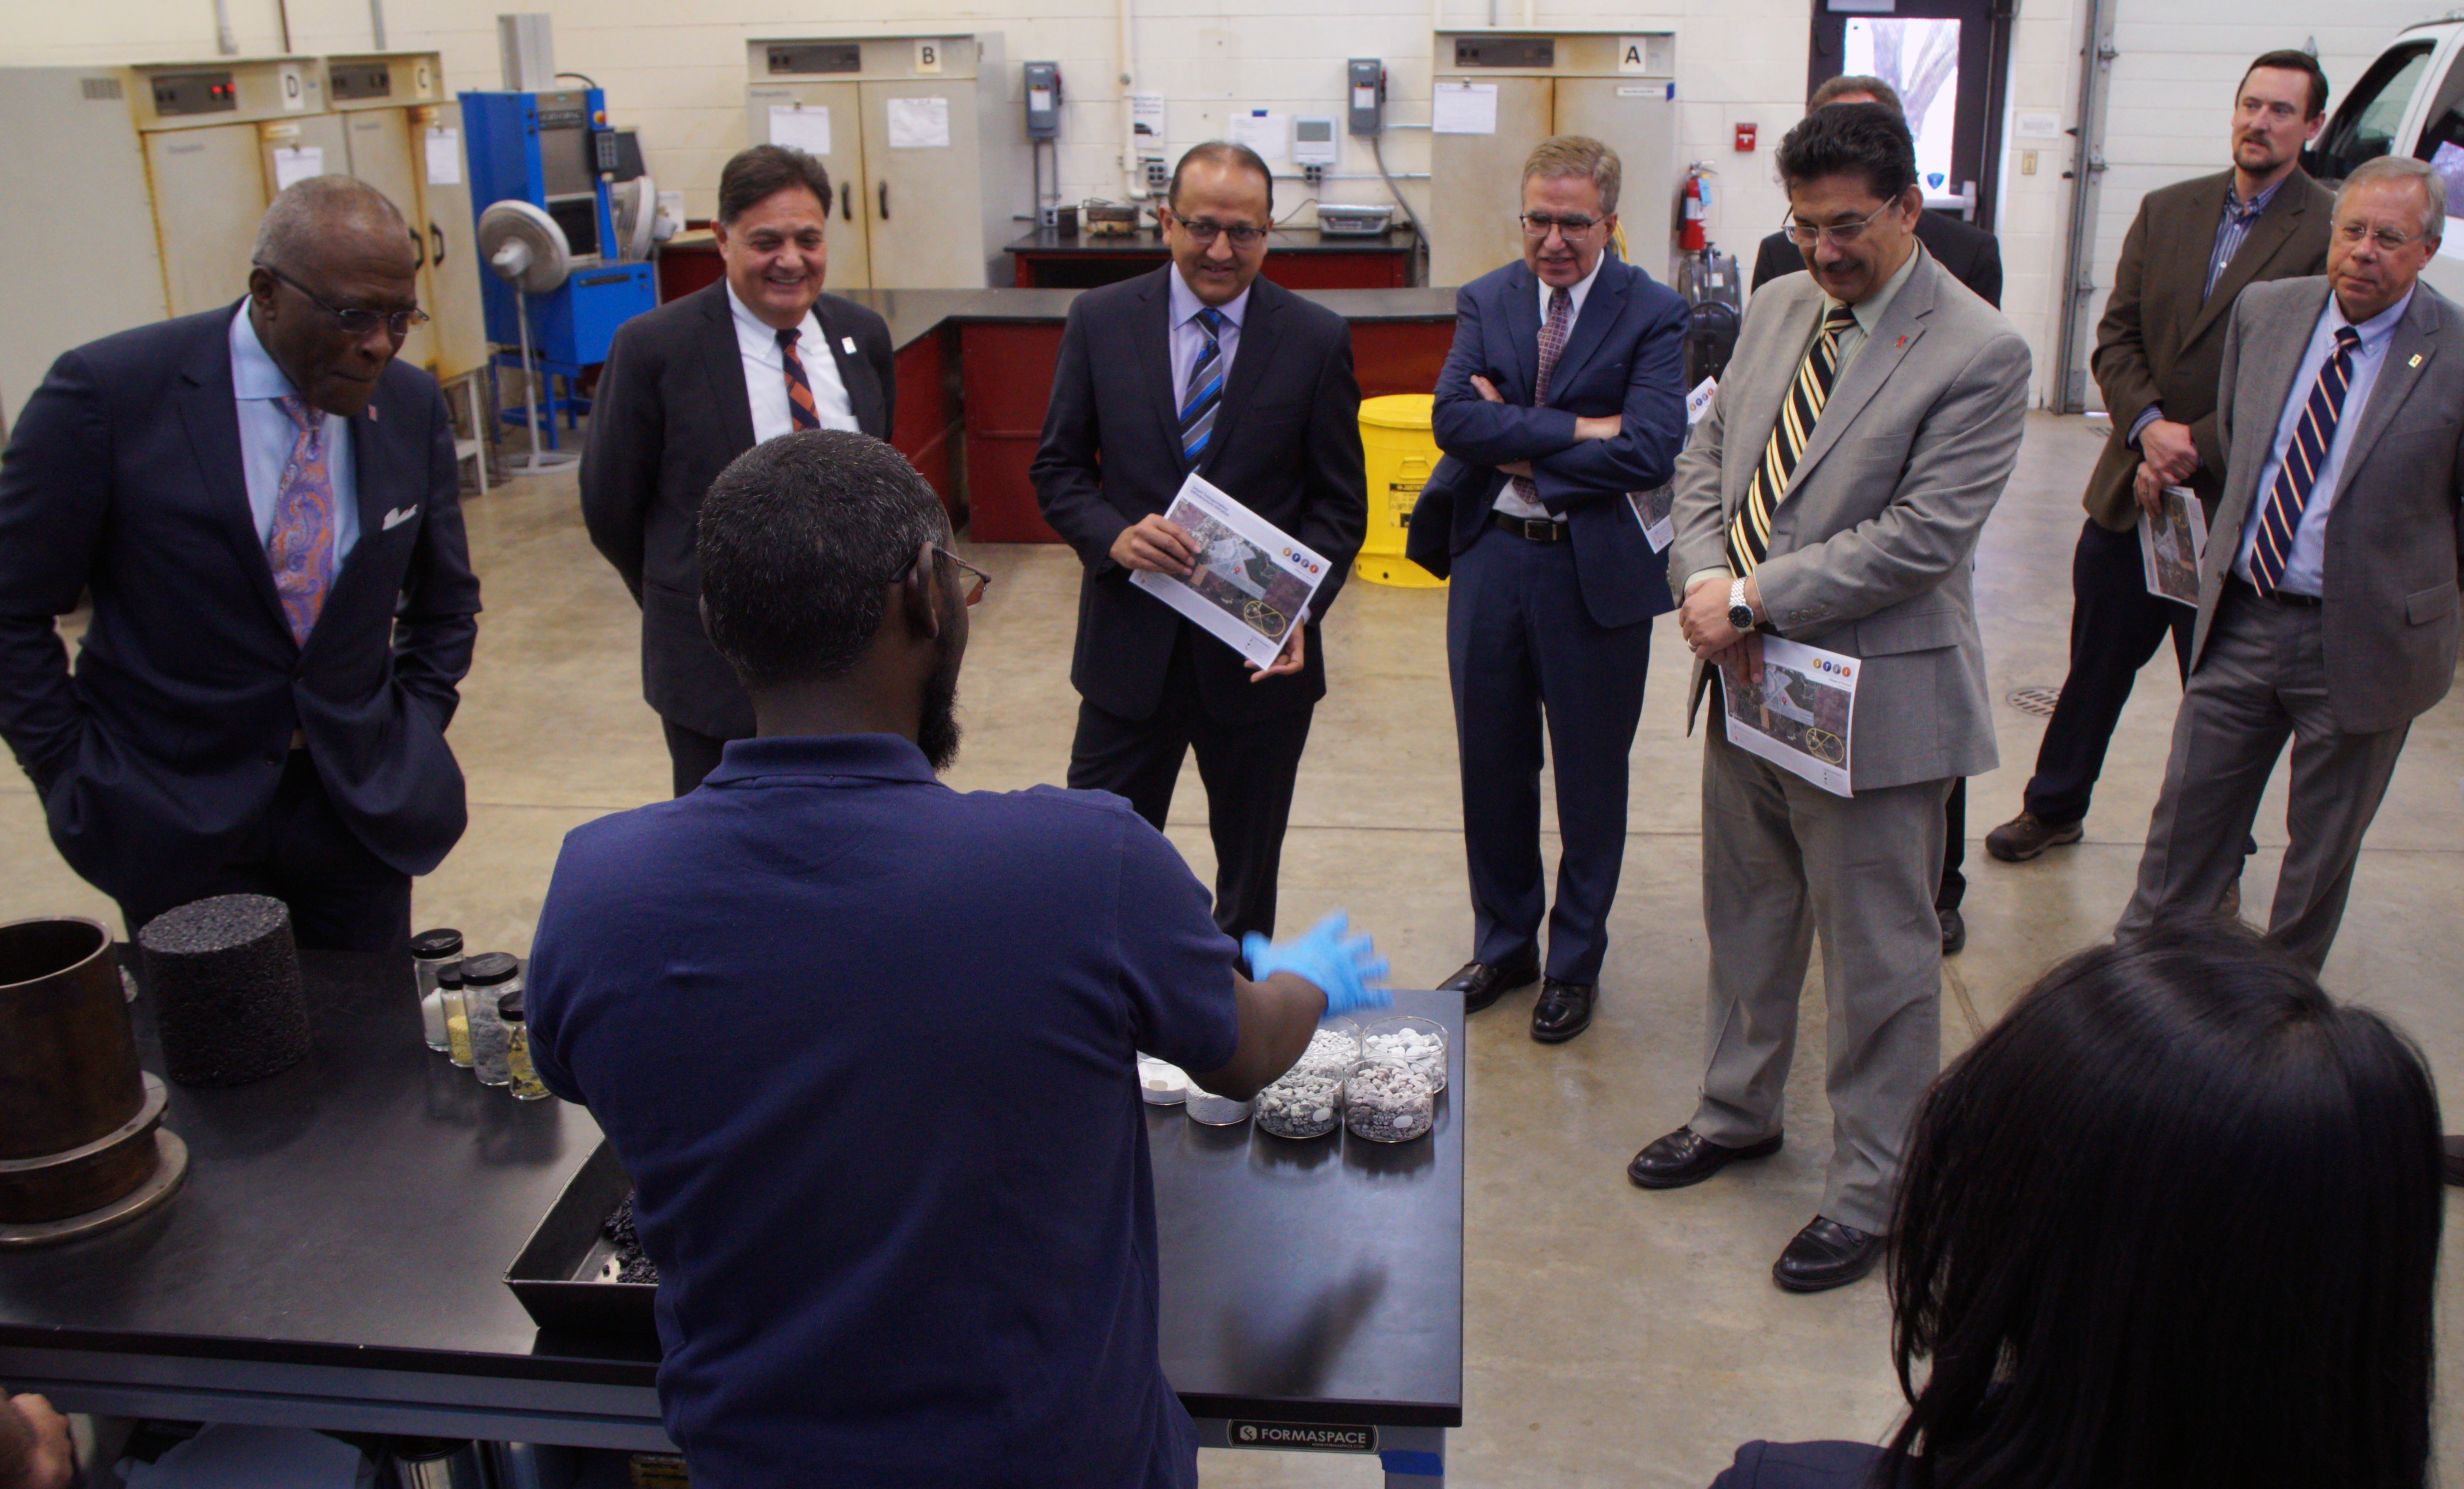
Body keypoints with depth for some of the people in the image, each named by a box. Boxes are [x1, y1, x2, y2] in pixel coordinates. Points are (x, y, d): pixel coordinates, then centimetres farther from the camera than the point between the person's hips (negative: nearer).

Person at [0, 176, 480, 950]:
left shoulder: (413, 406, 1)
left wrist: (412, 743, 5)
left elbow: (444, 602, 14)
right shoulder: (111, 392, -11)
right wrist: (74, 780, -5)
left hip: (361, 807, 3)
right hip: (173, 823, -3)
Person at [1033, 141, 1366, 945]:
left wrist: (1301, 610, -17)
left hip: (1259, 653, 0)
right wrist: (1114, 538, -17)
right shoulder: (1100, 320, -1)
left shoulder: (1317, 340, -3)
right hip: (1130, 645, 0)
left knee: (1251, 863, 16)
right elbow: (1058, 468, 3)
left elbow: (1339, 505, -1)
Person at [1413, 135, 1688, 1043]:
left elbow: (1648, 451, -19)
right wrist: (1579, 431, -19)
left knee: (1591, 777, 10)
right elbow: (1453, 419, -11)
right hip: (1490, 560, 3)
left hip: (1598, 572, -3)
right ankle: (1503, 946, 34)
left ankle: (1576, 962, 28)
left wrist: (1518, 449, -14)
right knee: (1492, 768, 14)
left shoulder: (1654, 317, -6)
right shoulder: (1485, 303, 5)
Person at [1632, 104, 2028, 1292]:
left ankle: (1870, 1194, 22)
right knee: (1746, 920, 22)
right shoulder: (1776, 309, 7)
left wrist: (1755, 597, -19)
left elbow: (1922, 537, -20)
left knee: (1878, 960, 6)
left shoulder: (1978, 353, -14)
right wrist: (1702, 577, -8)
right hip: (1747, 679, 7)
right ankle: (1737, 1112, 42)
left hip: (1874, 699, -7)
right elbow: (1706, 456, 11)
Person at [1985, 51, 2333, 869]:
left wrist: (2196, 450, -16)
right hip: (2131, 487, 4)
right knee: (2096, 664, 16)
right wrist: (2148, 425, -13)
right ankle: (2055, 807, 35)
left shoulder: (2331, 232, -8)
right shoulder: (2166, 211, 7)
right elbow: (2116, 337, 4)